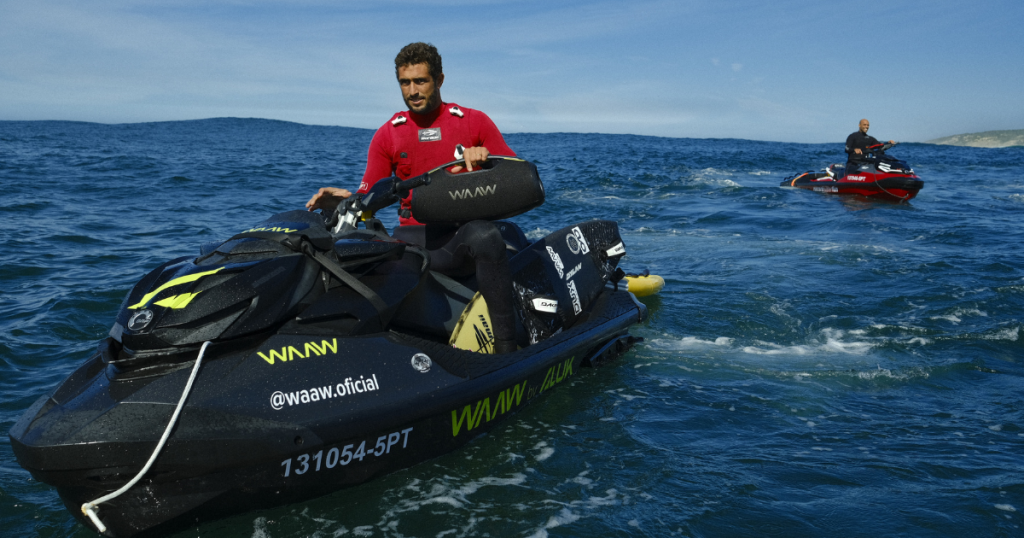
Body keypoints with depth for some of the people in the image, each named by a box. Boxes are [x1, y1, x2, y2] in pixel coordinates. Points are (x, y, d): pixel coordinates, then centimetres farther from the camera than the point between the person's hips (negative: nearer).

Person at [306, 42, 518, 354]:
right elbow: (369, 197, 9)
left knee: (485, 236, -40)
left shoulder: (474, 121, 8)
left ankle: (507, 349, -36)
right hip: (414, 237, 2)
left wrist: (486, 157, -16)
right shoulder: (388, 134, 14)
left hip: (466, 232, -2)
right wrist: (344, 200, -14)